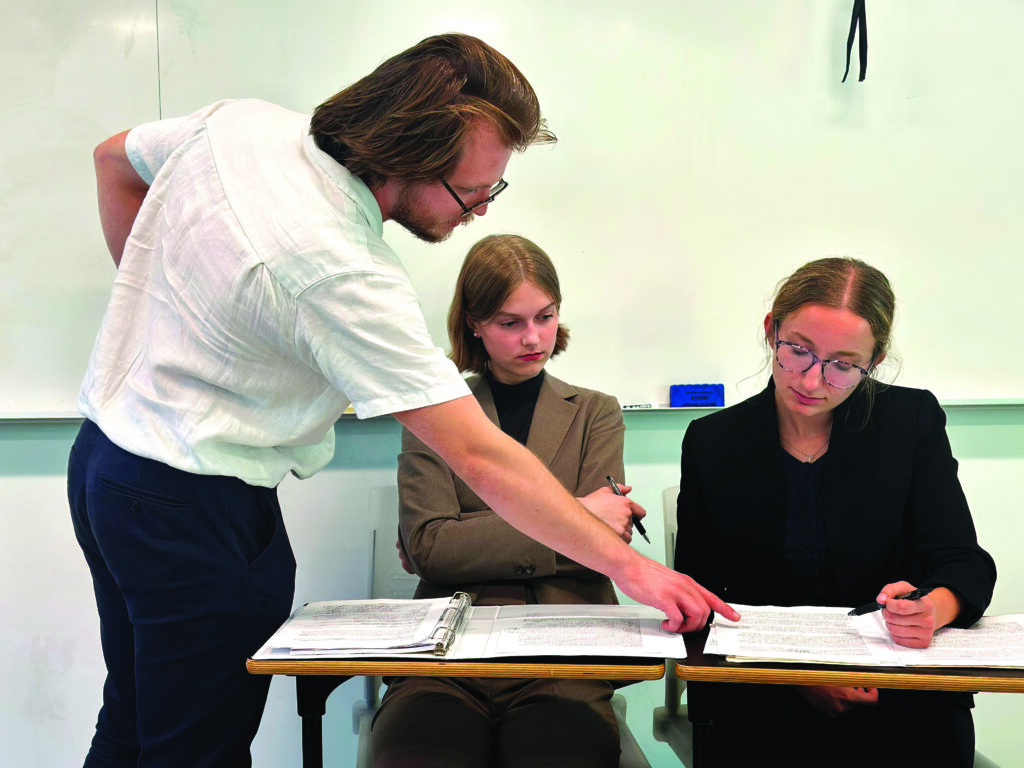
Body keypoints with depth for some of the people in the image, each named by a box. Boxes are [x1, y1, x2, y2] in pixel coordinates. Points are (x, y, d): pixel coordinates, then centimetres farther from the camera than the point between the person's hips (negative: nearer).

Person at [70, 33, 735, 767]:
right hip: (194, 511, -9)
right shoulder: (343, 274, -30)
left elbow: (115, 161, 16)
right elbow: (480, 456, -29)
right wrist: (627, 564, -23)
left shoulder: (240, 122, -6)